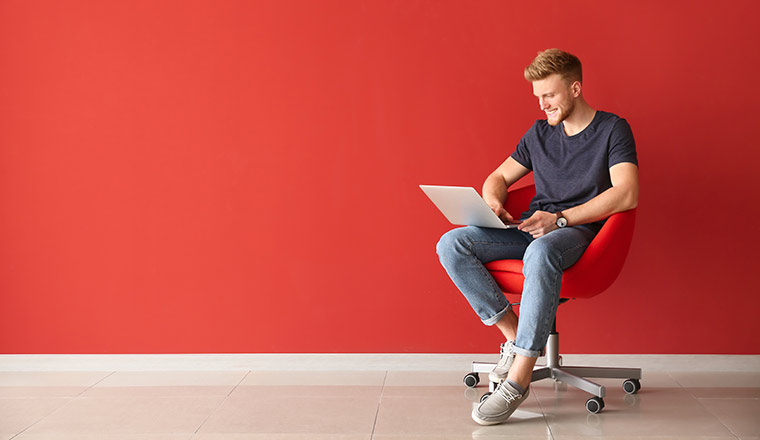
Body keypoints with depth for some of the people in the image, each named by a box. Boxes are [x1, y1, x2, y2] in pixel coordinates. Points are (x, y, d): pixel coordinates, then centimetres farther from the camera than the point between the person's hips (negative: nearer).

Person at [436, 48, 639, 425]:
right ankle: (513, 334, -16)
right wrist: (493, 202, -2)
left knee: (540, 253, -43)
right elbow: (499, 176, 25)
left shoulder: (612, 129, 0)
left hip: (577, 232, -6)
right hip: (530, 228, 6)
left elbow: (627, 194, -14)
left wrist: (560, 218, -21)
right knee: (451, 245, -18)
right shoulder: (539, 133, 18)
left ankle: (518, 379, -41)